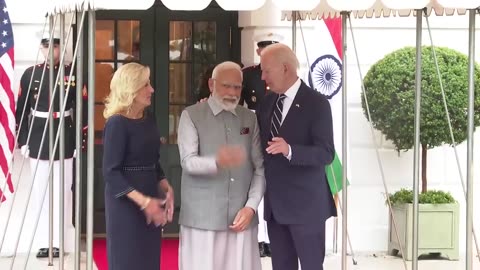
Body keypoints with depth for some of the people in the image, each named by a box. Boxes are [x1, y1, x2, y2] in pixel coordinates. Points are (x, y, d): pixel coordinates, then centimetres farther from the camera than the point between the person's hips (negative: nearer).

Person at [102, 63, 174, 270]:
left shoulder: (148, 121, 9)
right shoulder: (117, 123, -14)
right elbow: (111, 173, -18)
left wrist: (166, 189, -2)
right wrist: (143, 201, -23)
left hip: (150, 202, 7)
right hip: (125, 205, -7)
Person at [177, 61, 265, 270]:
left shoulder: (249, 118, 11)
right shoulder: (191, 116, 0)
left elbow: (260, 167, 7)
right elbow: (188, 162, -12)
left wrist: (250, 207, -5)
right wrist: (217, 162, -32)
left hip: (241, 215, 3)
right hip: (202, 217, -3)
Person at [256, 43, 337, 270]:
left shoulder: (316, 103, -11)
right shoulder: (267, 102, 10)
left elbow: (326, 153, -17)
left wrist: (290, 150, -34)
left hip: (305, 203, -7)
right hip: (274, 203, 7)